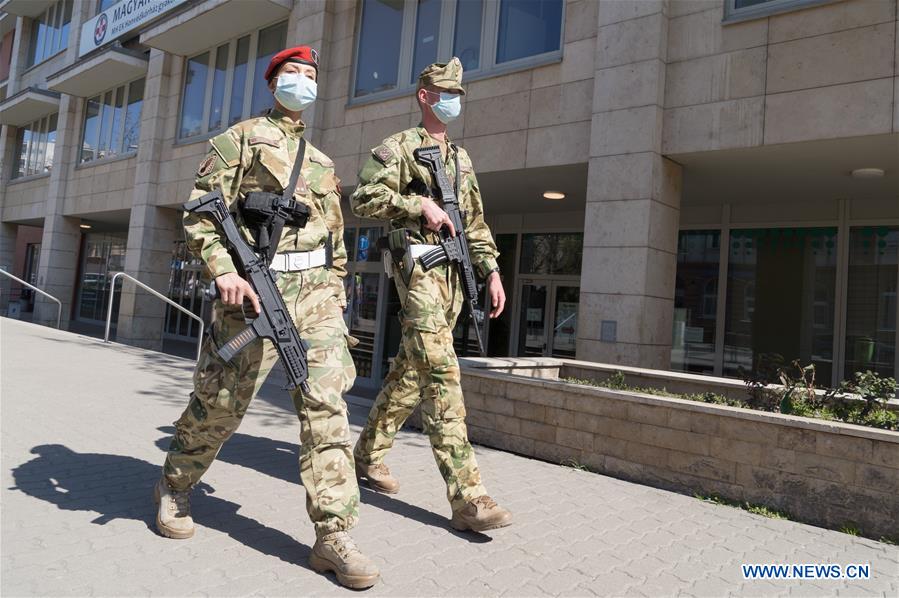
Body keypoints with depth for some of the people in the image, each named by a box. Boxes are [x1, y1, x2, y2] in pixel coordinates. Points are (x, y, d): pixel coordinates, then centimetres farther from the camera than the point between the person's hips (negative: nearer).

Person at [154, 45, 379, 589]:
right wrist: (224, 269, -17)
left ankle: (334, 537, -5)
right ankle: (175, 487, 35)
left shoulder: (323, 161, 23)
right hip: (257, 287, -4)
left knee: (327, 403, -8)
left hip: (316, 290, 4)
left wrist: (336, 290, 15)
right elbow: (200, 211, -3)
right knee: (221, 402, 5)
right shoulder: (240, 139, 7)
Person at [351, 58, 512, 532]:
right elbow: (364, 199, -8)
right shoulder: (398, 147, 3)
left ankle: (368, 454, 27)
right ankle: (466, 496, -17)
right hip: (417, 265, -8)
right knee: (441, 373, -16)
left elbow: (475, 222, 22)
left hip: (452, 272, 8)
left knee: (411, 370, 11)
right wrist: (420, 204, -15)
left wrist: (491, 271, 13)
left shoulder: (461, 159, 24)